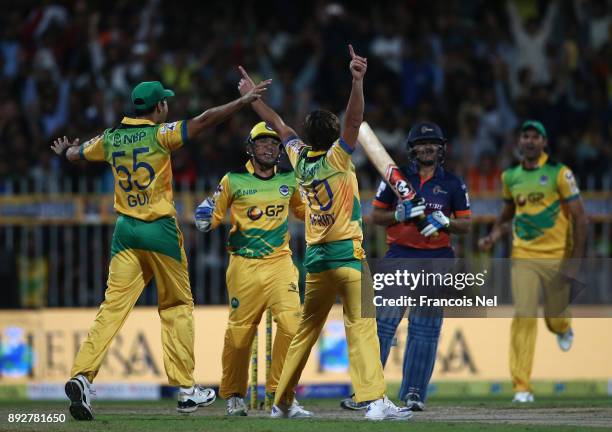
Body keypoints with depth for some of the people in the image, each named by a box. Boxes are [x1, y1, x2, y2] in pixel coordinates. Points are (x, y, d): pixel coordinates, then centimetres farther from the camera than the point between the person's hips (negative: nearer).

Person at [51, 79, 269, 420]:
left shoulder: (111, 139, 8)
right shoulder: (160, 134, -7)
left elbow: (78, 154, 27)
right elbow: (203, 121, -18)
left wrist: (65, 151, 50)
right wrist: (244, 101, -16)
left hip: (125, 231, 4)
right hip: (160, 230, -4)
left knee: (113, 307, -4)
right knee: (178, 306, 9)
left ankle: (82, 376, -22)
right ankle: (186, 389, 10)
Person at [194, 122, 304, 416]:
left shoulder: (289, 181, 8)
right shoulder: (233, 181, 0)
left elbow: (303, 210, 25)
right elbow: (214, 215, 7)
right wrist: (205, 220, -15)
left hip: (280, 262, 2)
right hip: (244, 266, -2)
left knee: (291, 323, -15)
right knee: (239, 331, 0)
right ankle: (233, 395, 18)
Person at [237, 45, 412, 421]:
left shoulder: (301, 158, 9)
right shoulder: (336, 158, -7)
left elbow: (280, 126, 24)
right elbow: (355, 120, -20)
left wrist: (253, 97, 37)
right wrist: (358, 82, -30)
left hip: (315, 259, 7)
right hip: (346, 253, -7)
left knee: (307, 329, 16)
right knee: (361, 325, -15)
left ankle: (283, 401, 22)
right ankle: (375, 400, -26)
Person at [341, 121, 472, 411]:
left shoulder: (453, 184, 7)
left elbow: (466, 224, 7)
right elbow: (376, 216, 6)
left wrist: (443, 221, -13)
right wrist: (402, 214, -12)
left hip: (436, 260, 1)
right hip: (400, 256, -1)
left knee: (425, 328, 1)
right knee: (383, 322, -8)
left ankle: (414, 392, 8)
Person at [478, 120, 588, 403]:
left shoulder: (560, 174, -7)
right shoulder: (510, 177, 6)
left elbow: (579, 218, -7)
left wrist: (574, 261, -13)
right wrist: (493, 237, 3)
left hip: (556, 257, -2)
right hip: (523, 257, 2)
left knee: (555, 320, 9)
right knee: (523, 316, -12)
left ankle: (563, 328, 51)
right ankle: (521, 388, -12)